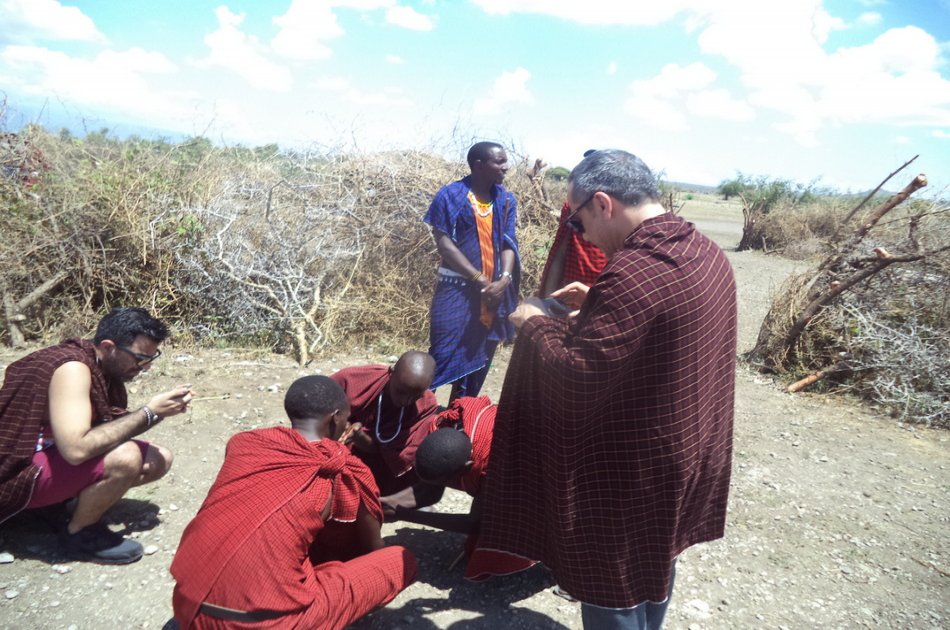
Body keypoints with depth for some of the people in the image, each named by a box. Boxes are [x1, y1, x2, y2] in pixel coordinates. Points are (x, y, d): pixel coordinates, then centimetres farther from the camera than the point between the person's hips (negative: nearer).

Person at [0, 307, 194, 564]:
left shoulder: (104, 364, -1)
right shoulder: (72, 368, -28)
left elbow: (111, 427, 6)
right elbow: (77, 449, -38)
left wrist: (159, 410, -12)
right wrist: (149, 412, -30)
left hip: (58, 454, 9)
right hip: (21, 472, -9)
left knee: (159, 459, 2)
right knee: (125, 458, -31)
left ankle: (61, 503, 7)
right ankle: (78, 534, -5)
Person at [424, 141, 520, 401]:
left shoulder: (506, 199, 7)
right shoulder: (451, 195, -7)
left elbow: (508, 242, 4)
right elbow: (444, 244, -11)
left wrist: (504, 279, -15)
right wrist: (480, 279, -16)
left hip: (494, 291, 5)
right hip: (457, 289, -5)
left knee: (479, 357, 11)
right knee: (444, 355, -8)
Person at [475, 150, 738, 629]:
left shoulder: (631, 273, -30)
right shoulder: (704, 251, 0)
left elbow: (572, 374, -28)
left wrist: (533, 323, -11)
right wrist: (596, 304, 7)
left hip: (634, 471, -9)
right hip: (689, 451, 9)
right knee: (656, 565, 28)